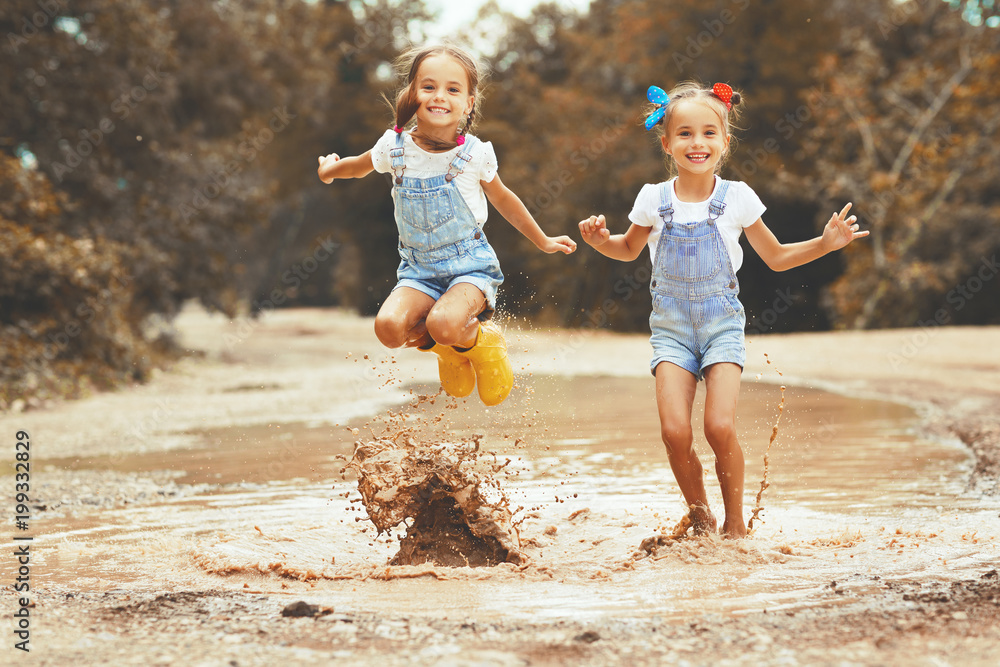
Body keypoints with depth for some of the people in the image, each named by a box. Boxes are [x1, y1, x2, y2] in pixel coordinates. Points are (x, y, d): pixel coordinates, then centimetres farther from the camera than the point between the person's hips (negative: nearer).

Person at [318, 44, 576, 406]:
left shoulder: (474, 154, -10)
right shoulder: (395, 147, -6)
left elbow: (503, 200, 9)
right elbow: (359, 166, 20)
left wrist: (543, 241, 19)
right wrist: (329, 169, 37)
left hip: (470, 264, -3)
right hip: (419, 269, 3)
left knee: (444, 324, -33)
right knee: (389, 327, -24)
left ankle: (478, 339, 5)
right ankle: (448, 346, 9)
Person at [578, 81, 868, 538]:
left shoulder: (736, 198, -3)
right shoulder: (654, 200, -1)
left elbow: (776, 258, 9)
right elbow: (629, 250, 19)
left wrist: (825, 243, -4)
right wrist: (601, 240, -1)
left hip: (722, 322, -1)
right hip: (672, 325, 1)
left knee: (720, 427, -17)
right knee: (674, 431, -14)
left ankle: (734, 522, 4)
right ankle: (699, 516, 10)